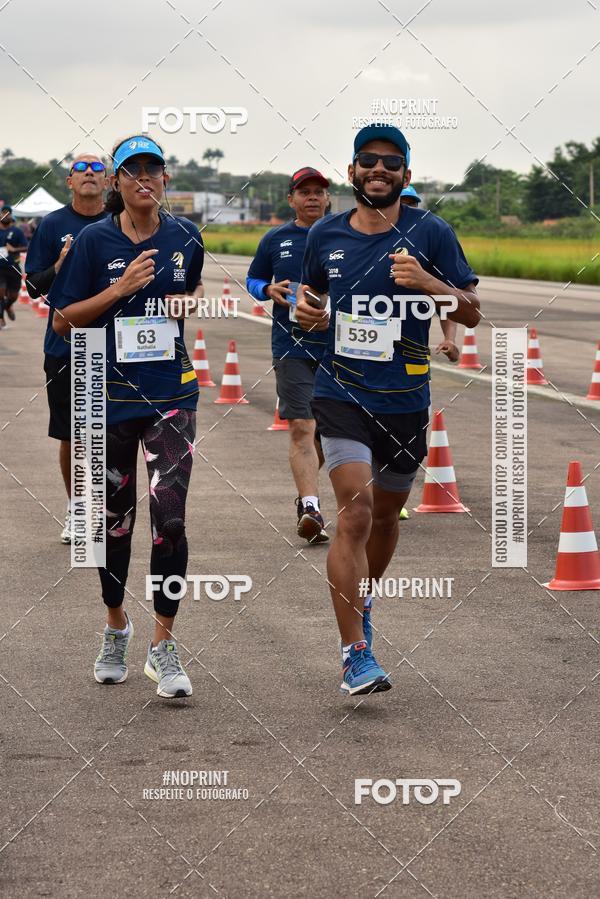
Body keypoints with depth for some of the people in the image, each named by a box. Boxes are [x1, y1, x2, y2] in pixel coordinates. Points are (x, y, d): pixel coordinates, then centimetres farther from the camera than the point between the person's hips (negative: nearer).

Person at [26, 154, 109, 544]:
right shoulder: (53, 225, 1)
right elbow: (33, 287, 1)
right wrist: (59, 267, -18)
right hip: (64, 347, 0)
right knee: (70, 435, 6)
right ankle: (75, 509, 21)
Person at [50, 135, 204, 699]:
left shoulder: (184, 238, 3)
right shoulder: (94, 241, -5)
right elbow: (63, 319, -5)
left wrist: (192, 300, 4)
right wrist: (120, 289, -15)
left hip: (171, 393, 1)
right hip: (110, 393, -1)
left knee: (170, 518, -10)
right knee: (114, 517, 11)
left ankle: (162, 647, -2)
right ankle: (115, 626, 33)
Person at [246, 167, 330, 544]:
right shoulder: (275, 240, 6)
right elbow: (253, 280, 18)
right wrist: (270, 290, -4)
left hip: (338, 346, 1)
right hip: (293, 346, -1)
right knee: (301, 428, -14)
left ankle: (305, 496, 33)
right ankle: (311, 507, -20)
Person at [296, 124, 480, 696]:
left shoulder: (430, 234, -2)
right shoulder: (326, 235, 4)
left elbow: (471, 312, 0)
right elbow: (310, 294, 21)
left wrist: (428, 282, -19)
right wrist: (305, 310, -3)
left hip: (406, 399, 1)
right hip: (341, 393, -1)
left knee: (385, 514, 16)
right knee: (355, 512, -16)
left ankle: (362, 601, 46)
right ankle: (355, 654, -16)